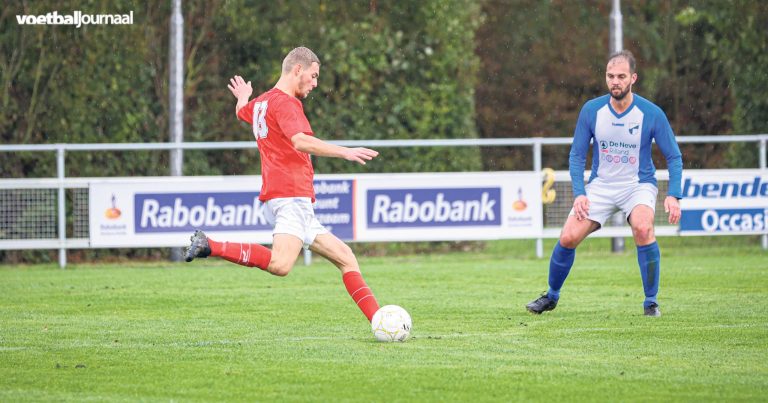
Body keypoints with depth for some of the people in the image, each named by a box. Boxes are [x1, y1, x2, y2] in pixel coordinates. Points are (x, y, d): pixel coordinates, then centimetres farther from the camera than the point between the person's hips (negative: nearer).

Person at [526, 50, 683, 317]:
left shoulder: (652, 114, -14)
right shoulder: (591, 110, -8)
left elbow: (674, 157, -6)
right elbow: (577, 155, 2)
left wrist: (673, 195, -20)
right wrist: (579, 193, -11)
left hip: (639, 185, -2)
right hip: (601, 184, 2)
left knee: (643, 228, -32)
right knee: (568, 237, -13)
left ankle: (651, 302, -16)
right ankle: (552, 296, 14)